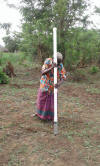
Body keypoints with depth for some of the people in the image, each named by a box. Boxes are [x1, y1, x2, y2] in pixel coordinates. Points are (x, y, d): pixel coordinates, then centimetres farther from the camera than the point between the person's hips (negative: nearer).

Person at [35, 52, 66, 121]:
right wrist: (51, 67, -37)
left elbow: (63, 78, -17)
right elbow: (42, 72, -24)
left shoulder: (61, 66, -15)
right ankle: (39, 113, 41)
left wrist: (59, 84, -37)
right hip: (44, 85, 0)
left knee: (51, 102, 3)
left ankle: (49, 116, 25)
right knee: (41, 100, 15)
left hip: (53, 87, 0)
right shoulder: (48, 61, -18)